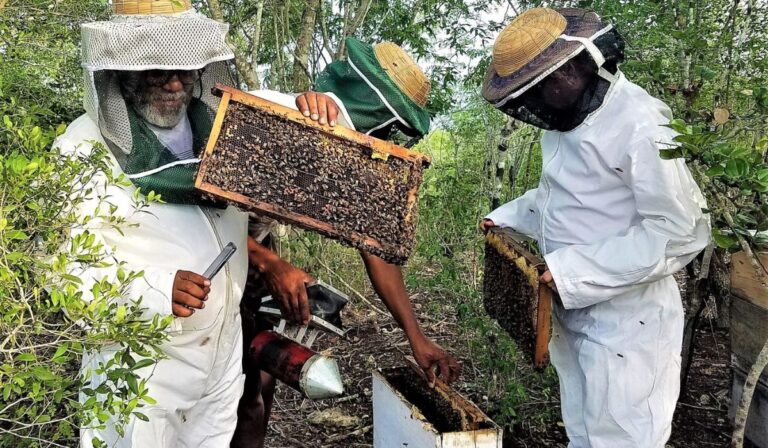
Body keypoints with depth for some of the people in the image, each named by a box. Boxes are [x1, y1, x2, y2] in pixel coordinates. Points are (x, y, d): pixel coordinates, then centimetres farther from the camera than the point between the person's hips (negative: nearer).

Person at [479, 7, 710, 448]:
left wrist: (573, 269, -28)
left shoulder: (641, 125, -21)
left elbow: (680, 232, -24)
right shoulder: (569, 120, 8)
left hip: (625, 322, -9)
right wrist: (508, 217, 11)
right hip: (575, 313, 9)